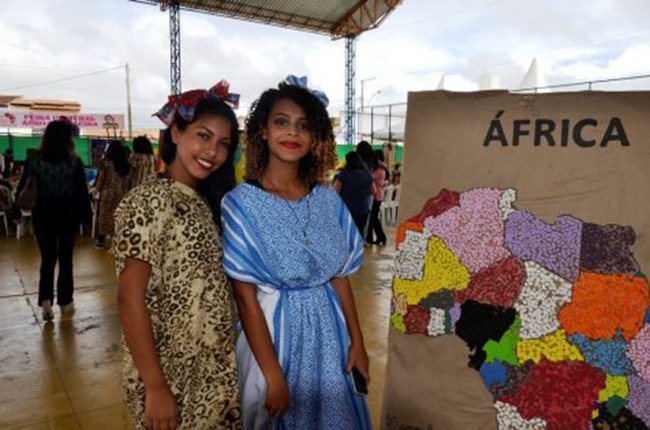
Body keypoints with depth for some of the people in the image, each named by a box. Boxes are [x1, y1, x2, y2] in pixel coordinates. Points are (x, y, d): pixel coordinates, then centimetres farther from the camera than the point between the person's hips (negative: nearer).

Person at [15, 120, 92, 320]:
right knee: (65, 257, 11)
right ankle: (65, 301, 18)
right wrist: (87, 214, 4)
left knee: (47, 257, 11)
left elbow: (23, 186, 1)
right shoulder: (74, 161, -9)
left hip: (43, 213, 1)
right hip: (68, 213, -1)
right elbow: (82, 190, -6)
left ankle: (46, 299, -4)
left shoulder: (34, 159, -5)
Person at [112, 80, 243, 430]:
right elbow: (130, 299, -20)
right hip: (173, 374, -7)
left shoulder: (204, 201, 6)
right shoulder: (148, 201, -18)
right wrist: (155, 389, -20)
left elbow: (214, 285, 8)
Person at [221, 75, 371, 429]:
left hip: (327, 331, 4)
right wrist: (274, 375, -14)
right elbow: (246, 298, -14)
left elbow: (340, 277, 5)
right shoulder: (241, 203, -13)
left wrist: (357, 342, 3)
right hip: (272, 331, -4)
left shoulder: (328, 199, 0)